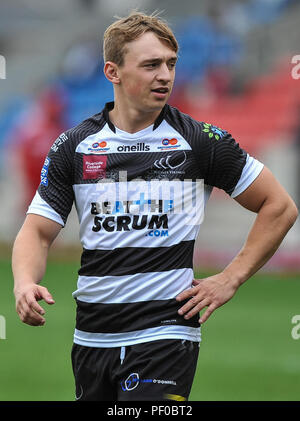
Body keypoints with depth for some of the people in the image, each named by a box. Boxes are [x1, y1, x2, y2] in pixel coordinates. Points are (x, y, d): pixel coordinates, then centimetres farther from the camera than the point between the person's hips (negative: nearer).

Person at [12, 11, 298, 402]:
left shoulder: (201, 141, -3)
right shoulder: (73, 146, 4)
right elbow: (39, 230, 4)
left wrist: (230, 279, -2)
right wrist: (25, 283, -17)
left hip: (164, 336, -4)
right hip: (91, 337, 4)